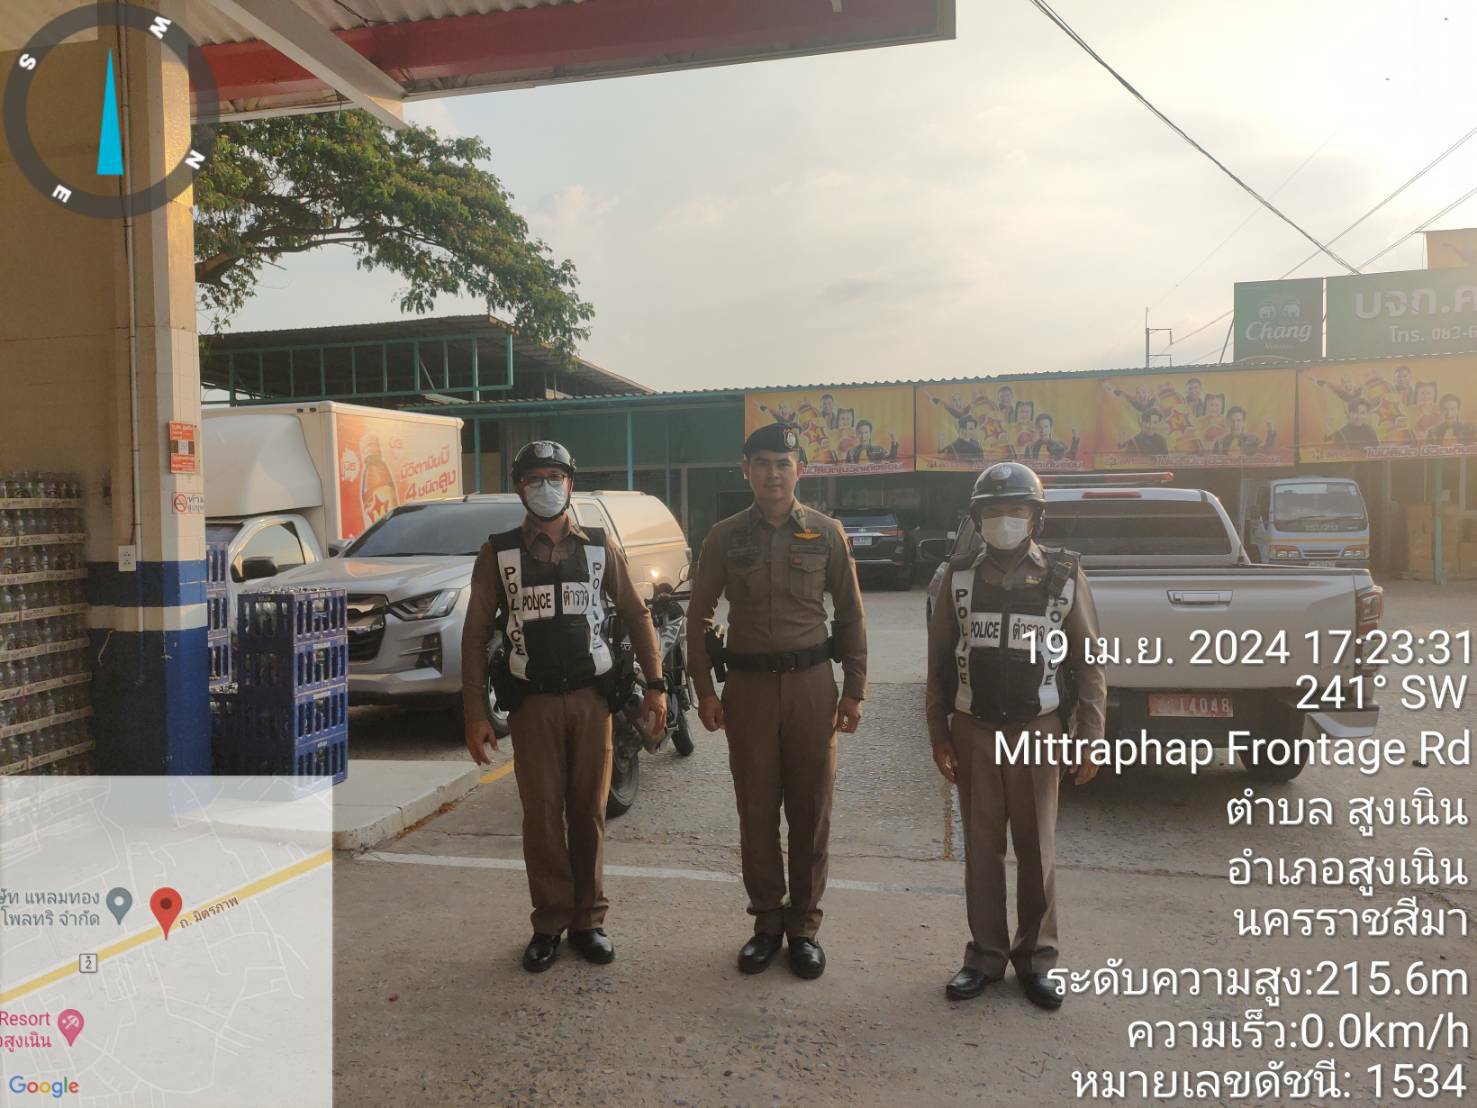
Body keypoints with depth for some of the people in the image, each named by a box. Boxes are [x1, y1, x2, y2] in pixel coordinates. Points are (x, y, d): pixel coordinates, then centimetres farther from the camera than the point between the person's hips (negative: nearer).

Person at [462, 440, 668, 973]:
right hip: (532, 703, -1)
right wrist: (475, 713, -4)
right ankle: (549, 924, 18)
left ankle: (588, 920, 21)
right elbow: (476, 634, 2)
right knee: (542, 816, 4)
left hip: (591, 696, 1)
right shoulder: (498, 553, 2)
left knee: (589, 813, 7)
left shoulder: (599, 547, 6)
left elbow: (636, 614, 10)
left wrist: (655, 684, 2)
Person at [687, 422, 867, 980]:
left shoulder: (825, 533, 3)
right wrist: (704, 690, 0)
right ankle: (766, 921, 22)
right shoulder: (725, 536, 3)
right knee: (756, 811, 7)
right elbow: (699, 615, 6)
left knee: (810, 811, 5)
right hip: (748, 685, 0)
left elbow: (850, 614, 6)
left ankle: (803, 924, 20)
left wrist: (854, 689, 1)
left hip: (811, 683, 0)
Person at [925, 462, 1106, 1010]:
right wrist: (938, 734, 1)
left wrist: (1090, 739, -4)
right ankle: (985, 955, 22)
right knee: (981, 848, 9)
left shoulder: (1064, 575, -2)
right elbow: (939, 660, 5)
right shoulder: (960, 576, 2)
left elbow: (1089, 661, 0)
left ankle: (1036, 958, 22)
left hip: (1036, 731, -1)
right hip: (973, 731, 2)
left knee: (1036, 849, 7)